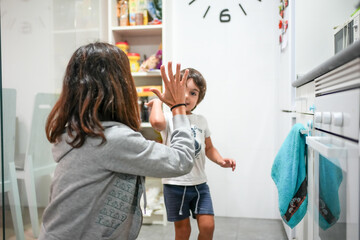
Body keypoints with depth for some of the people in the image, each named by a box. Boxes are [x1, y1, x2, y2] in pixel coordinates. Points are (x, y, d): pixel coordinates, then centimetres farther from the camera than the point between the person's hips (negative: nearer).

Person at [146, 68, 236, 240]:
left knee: (207, 226, 0)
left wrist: (221, 161, -3)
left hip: (199, 183, 4)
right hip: (175, 184, -3)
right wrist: (157, 102, -15)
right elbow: (157, 122, -35)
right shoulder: (168, 118, -9)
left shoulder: (201, 121, 7)